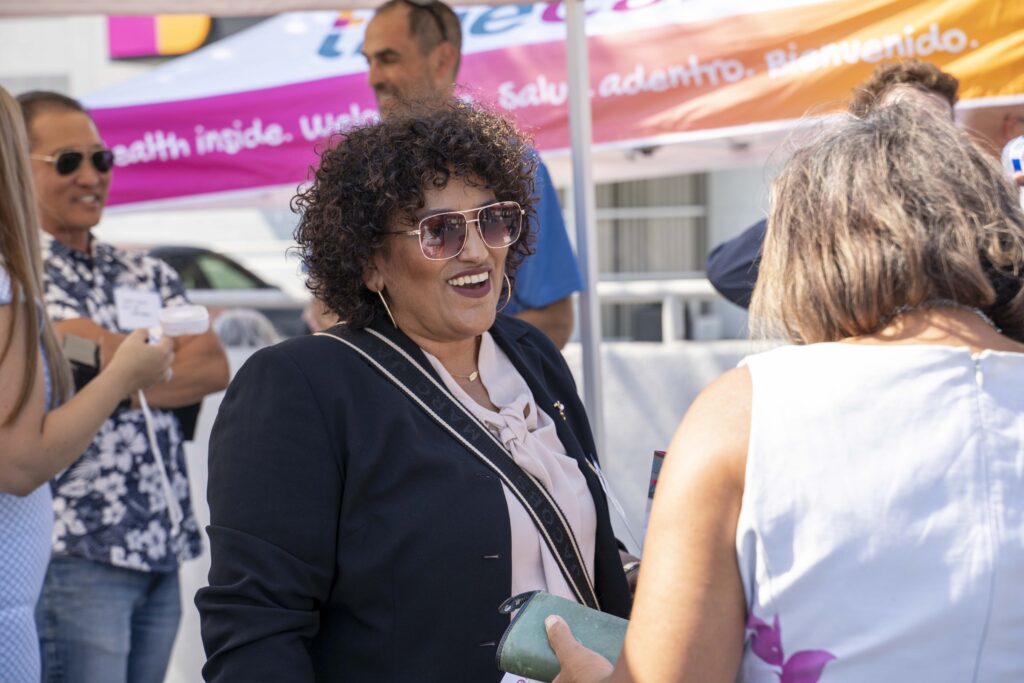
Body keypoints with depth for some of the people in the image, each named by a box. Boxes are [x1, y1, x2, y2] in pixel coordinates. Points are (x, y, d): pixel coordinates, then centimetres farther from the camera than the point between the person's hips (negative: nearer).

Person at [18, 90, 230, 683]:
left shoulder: (145, 274, 15)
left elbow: (216, 367, 2)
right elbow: (101, 355, -16)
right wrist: (178, 340, 1)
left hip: (163, 546, 6)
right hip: (76, 550, -6)